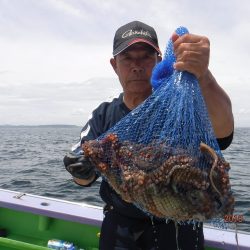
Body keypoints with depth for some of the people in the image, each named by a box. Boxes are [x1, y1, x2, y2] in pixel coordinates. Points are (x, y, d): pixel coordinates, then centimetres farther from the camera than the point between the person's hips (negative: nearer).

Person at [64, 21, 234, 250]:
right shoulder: (103, 117, -2)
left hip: (177, 230, -2)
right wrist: (83, 171, -27)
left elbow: (223, 131, -35)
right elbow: (86, 179, -3)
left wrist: (203, 77, -54)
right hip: (119, 230, 3)